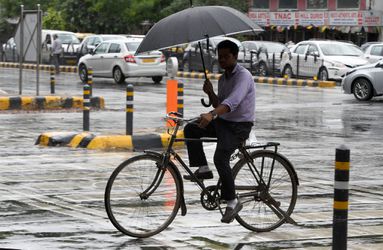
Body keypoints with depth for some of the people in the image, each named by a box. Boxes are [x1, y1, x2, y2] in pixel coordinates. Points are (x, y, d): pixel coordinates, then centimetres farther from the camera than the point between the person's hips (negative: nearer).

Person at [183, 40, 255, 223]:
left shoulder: (243, 76, -15)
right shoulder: (223, 79, 14)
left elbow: (232, 101, -32)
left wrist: (211, 115, -46)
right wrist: (210, 93, -1)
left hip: (240, 125, -9)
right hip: (223, 122, 9)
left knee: (220, 157, -27)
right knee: (191, 129, -9)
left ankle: (232, 202, -17)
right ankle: (203, 169, -4)